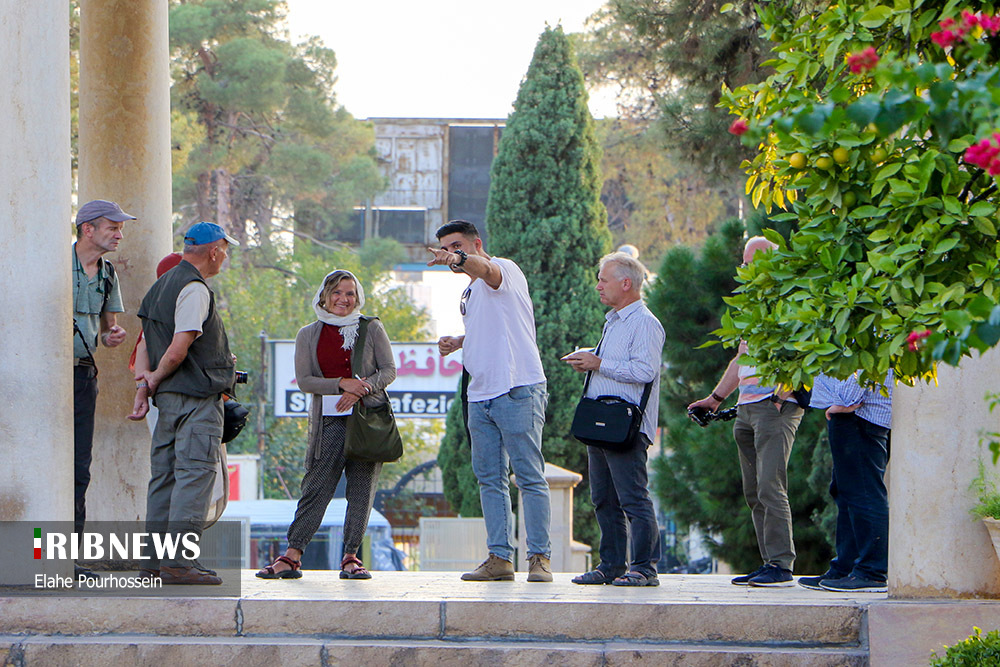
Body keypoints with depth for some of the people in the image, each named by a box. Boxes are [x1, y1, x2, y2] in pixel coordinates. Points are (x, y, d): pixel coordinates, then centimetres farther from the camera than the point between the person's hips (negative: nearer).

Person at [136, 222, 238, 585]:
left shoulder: (162, 285, 17)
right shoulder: (195, 289, -14)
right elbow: (179, 348, -19)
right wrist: (157, 377, -5)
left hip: (168, 396, 10)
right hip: (197, 397, -10)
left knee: (165, 476, 11)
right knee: (194, 475, -11)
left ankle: (154, 559, 13)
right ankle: (178, 562, -15)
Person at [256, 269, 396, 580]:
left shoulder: (372, 328, 9)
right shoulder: (308, 335, 10)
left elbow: (389, 370, 5)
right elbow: (304, 379, 3)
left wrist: (359, 391, -12)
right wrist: (342, 384, -12)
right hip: (329, 420, 0)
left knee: (361, 488, -3)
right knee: (317, 486, -5)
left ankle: (351, 557, 2)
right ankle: (292, 556, -4)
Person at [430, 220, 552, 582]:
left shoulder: (505, 270, -4)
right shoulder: (469, 293, 22)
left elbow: (487, 269, -30)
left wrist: (460, 259, -51)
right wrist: (457, 342, 16)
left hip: (518, 391, -9)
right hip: (481, 395, 9)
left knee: (529, 477, -6)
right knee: (489, 478, 7)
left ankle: (539, 556, -3)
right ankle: (499, 557, 11)